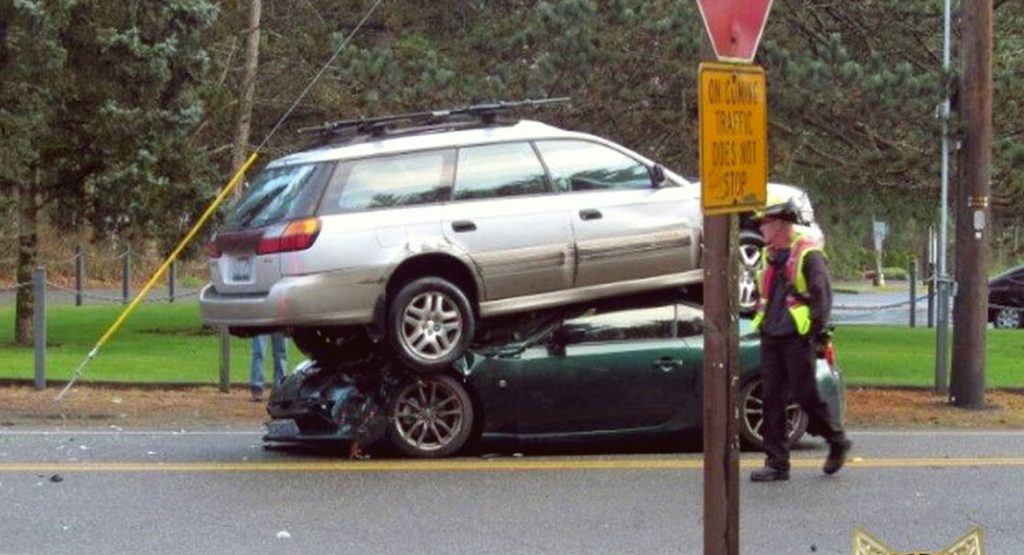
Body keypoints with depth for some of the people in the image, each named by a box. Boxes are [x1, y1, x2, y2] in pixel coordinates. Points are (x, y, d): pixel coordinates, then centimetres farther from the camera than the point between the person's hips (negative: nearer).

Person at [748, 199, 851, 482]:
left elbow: (822, 294, -12)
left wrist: (817, 329, -15)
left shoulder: (808, 254, -8)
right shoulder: (769, 257, 16)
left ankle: (837, 442, 20)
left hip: (798, 337, -7)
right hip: (771, 337, 7)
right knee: (772, 399, 3)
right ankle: (776, 463, 6)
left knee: (806, 395, -4)